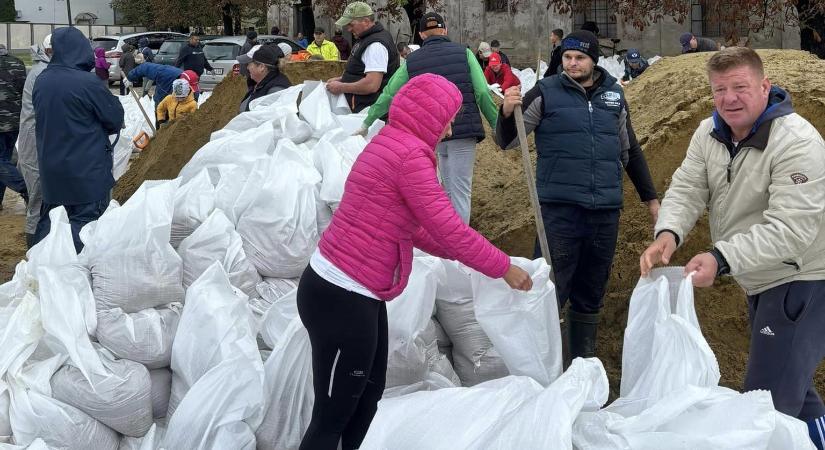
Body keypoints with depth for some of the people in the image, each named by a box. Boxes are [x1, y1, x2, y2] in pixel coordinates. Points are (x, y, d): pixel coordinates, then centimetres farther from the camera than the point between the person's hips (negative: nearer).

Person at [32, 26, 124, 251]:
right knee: (86, 219, 1)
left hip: (51, 169, 7)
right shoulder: (88, 82, -19)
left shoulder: (41, 81, 1)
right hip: (87, 170, -7)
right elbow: (116, 117, -7)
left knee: (49, 219, 17)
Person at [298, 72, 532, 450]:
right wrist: (502, 267, -5)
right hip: (341, 299, -10)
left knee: (368, 397, 18)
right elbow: (448, 228, -17)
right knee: (333, 417, -2)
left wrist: (456, 254, 17)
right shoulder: (410, 155, -18)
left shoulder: (389, 144, 14)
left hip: (354, 293, 10)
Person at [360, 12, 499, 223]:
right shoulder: (463, 53, 2)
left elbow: (388, 95, 12)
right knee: (460, 192, -1)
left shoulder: (412, 61, 8)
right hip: (464, 131, -3)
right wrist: (497, 126, 4)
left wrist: (367, 123, 24)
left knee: (450, 189, 18)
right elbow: (483, 93, -5)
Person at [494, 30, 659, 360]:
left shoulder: (613, 95, 11)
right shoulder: (546, 93, 0)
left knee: (591, 294, 11)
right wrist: (508, 113, -23)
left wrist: (650, 197, 21)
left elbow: (630, 151, 21)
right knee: (551, 289, -8)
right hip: (560, 208, -4)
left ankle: (584, 361, 23)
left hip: (606, 210, 4)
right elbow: (507, 142, -2)